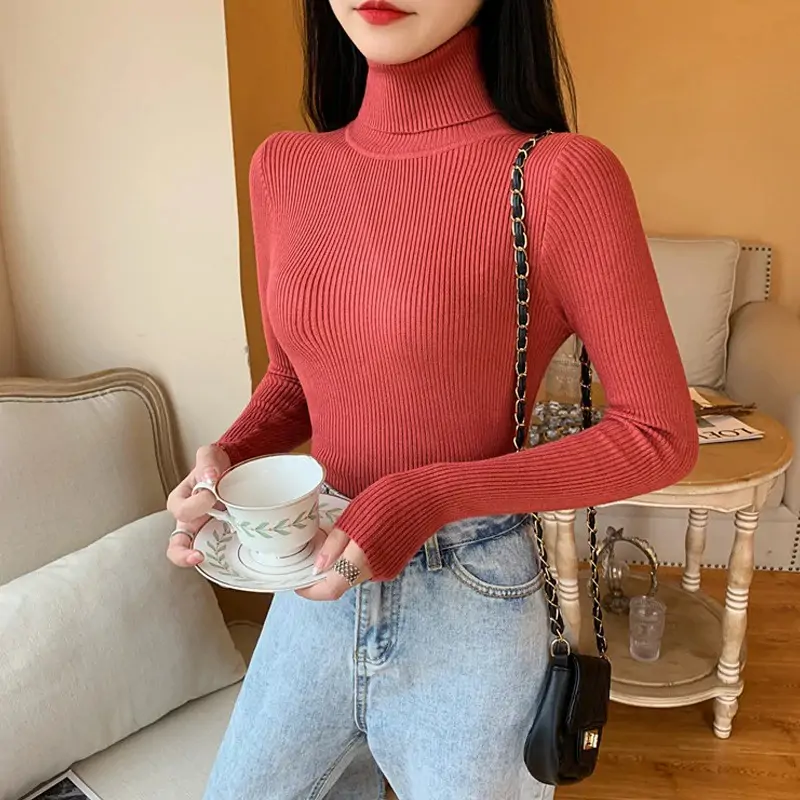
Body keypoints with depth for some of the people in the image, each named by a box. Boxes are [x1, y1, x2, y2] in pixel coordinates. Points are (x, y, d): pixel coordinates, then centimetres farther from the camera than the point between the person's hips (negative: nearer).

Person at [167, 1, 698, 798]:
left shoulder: (560, 177, -18)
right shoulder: (283, 169, -2)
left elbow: (660, 436, -13)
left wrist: (432, 496, -22)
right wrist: (228, 455, -10)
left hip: (470, 603, -4)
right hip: (317, 585, 5)